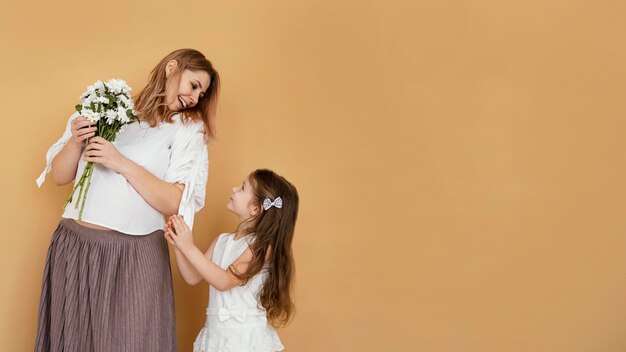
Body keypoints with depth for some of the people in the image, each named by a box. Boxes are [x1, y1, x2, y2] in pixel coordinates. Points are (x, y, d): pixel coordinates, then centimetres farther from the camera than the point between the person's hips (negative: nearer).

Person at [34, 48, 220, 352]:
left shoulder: (189, 132, 3)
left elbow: (175, 203, -8)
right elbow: (59, 177, 10)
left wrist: (123, 164, -14)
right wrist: (75, 142, -9)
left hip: (136, 255, -1)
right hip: (74, 246, 2)